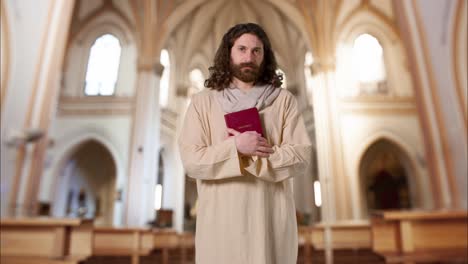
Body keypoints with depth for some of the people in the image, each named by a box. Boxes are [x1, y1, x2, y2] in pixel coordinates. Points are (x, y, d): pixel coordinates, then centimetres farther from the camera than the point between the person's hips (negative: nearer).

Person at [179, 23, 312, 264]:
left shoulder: (284, 100, 3)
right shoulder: (202, 102, 2)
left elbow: (300, 156, -4)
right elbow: (191, 160, -6)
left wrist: (249, 155, -14)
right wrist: (237, 147, -18)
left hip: (271, 219, 1)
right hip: (221, 219, 0)